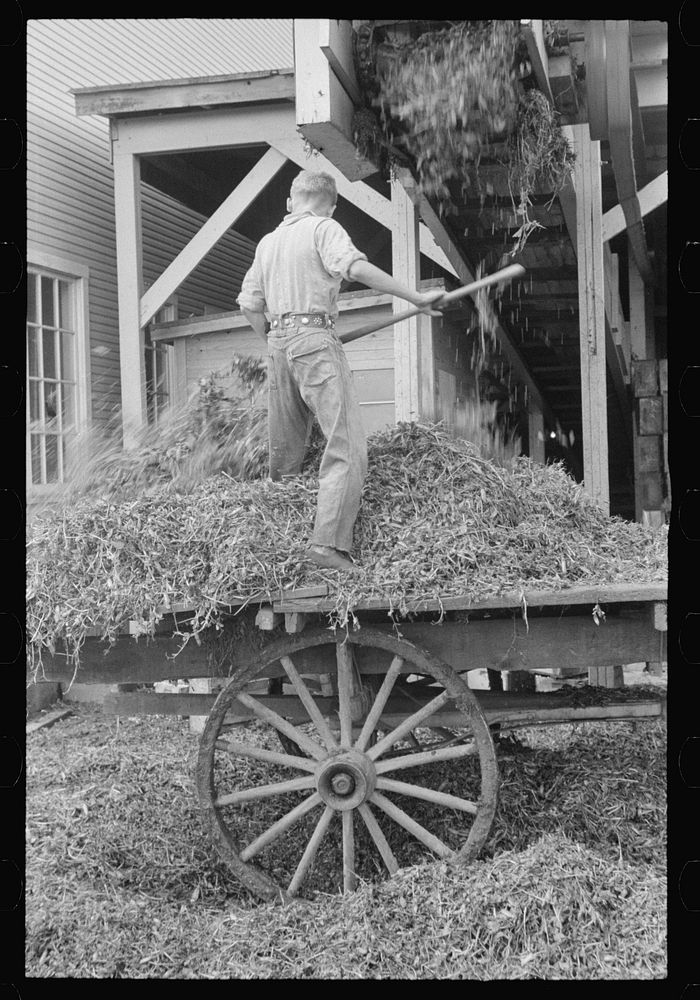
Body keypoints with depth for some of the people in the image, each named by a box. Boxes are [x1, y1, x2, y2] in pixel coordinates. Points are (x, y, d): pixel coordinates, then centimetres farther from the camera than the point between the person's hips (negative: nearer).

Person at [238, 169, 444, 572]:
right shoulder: (324, 228, 1)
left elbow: (249, 303, 20)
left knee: (285, 453, 15)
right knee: (347, 448, -13)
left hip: (278, 343, 8)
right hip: (315, 338, -7)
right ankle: (329, 543, -24)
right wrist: (416, 297, -15)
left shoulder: (268, 241, 21)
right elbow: (356, 267, -16)